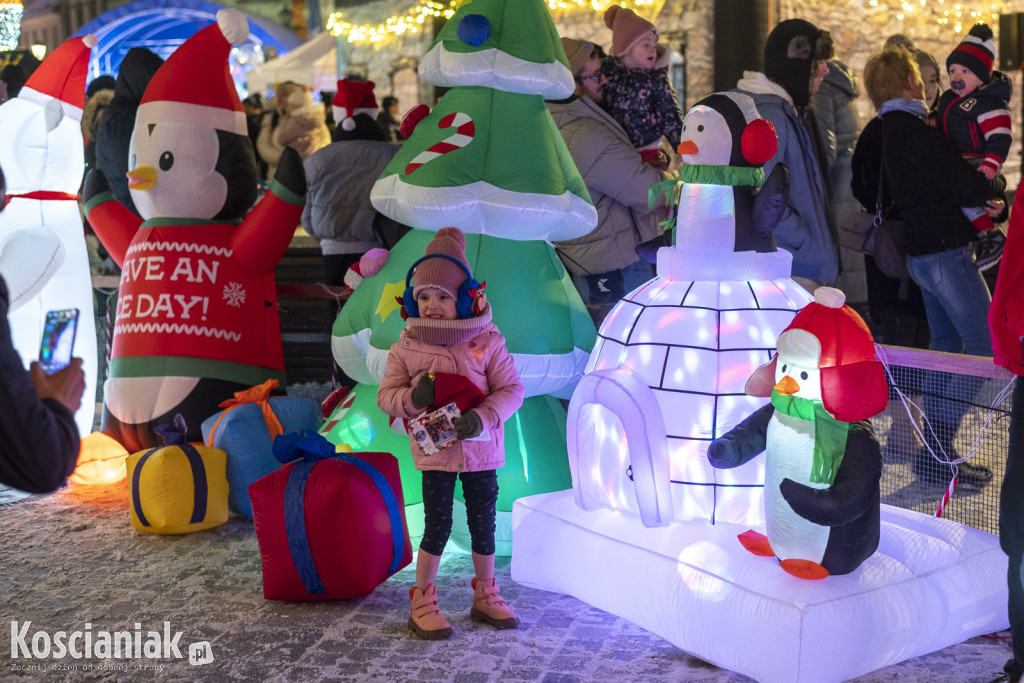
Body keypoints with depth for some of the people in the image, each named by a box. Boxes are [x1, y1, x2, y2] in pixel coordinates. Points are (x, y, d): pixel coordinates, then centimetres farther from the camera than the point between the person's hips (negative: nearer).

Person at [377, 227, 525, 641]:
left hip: (480, 447, 2)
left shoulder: (487, 341, -6)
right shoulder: (406, 347, -5)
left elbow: (511, 389, -6)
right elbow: (386, 395, -1)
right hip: (434, 449, -1)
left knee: (484, 524, 12)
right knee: (438, 526, 0)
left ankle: (485, 597, 30)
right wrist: (412, 397, -22)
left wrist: (483, 417, -23)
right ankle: (422, 602, 15)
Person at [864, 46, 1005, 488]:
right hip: (945, 252, -10)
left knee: (946, 345, 16)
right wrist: (997, 185, 0)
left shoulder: (891, 132, 12)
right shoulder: (915, 133, -19)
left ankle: (934, 449, 19)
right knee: (987, 348, -6)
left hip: (922, 251, 10)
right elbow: (966, 185, -20)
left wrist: (983, 191, 7)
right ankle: (936, 453, -7)